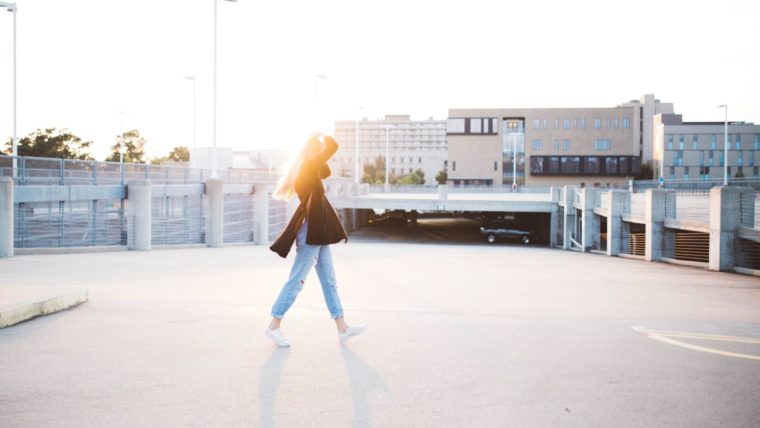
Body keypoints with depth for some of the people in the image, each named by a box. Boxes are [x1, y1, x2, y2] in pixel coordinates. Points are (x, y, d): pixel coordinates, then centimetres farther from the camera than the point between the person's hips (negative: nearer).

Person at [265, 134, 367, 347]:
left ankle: (342, 328, 12)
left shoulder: (309, 171, 13)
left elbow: (326, 172, 30)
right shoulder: (308, 167, -14)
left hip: (318, 233, 10)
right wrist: (323, 137, 0)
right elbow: (333, 147, -16)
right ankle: (274, 326, 3)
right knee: (297, 279, -5)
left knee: (329, 280, 9)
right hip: (312, 233, -10)